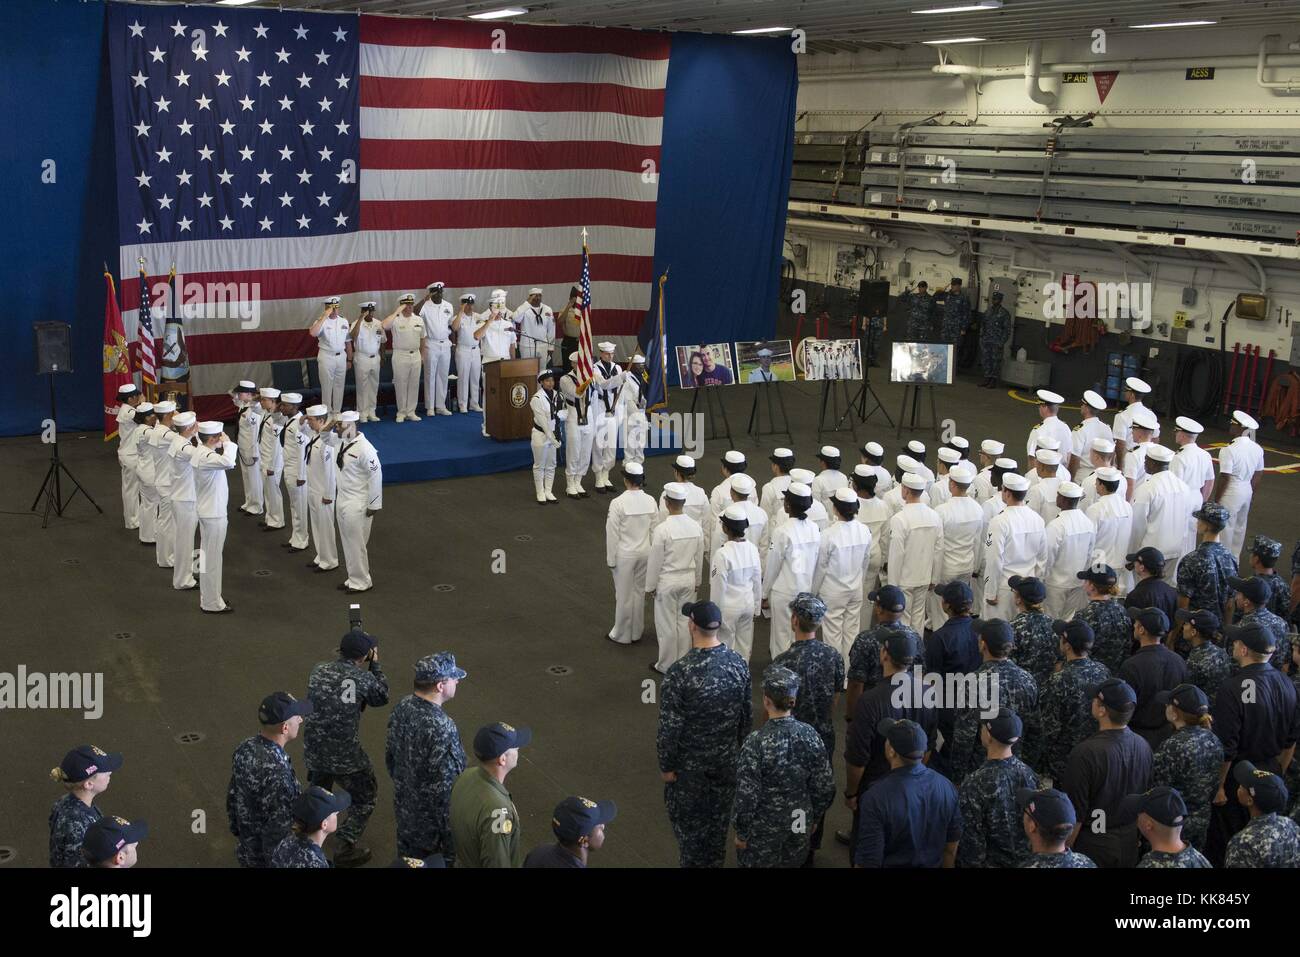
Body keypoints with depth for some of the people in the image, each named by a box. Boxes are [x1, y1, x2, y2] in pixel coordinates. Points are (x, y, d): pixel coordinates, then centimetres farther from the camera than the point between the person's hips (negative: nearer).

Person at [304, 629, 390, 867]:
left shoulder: (318, 671, -3)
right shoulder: (363, 678, -16)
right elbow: (382, 697, 3)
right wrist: (375, 665, 10)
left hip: (314, 750, 5)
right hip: (346, 756, -5)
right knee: (365, 798, 19)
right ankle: (346, 849, 17)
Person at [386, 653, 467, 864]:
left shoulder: (401, 707, -9)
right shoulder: (441, 729, -33)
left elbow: (390, 755, 6)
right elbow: (445, 786, -27)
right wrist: (451, 833, -16)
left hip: (404, 805, 7)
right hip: (431, 813, -7)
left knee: (408, 859, 24)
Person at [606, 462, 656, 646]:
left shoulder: (618, 503, -20)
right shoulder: (650, 501, -7)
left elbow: (613, 534, -15)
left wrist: (611, 559, -5)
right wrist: (651, 552, 14)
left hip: (625, 555, -4)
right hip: (644, 553, 4)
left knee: (624, 595, 8)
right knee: (639, 592, 17)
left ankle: (622, 634, 21)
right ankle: (636, 632, 28)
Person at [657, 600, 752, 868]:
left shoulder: (680, 672, -26)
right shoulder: (738, 663, -11)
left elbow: (670, 726, -20)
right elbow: (747, 714, 0)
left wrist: (666, 765, -6)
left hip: (689, 763, -4)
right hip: (727, 758, 4)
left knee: (688, 819, 16)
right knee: (719, 816, 21)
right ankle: (714, 862, 37)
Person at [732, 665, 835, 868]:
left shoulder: (756, 742, -25)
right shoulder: (810, 736, -12)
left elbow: (747, 796, -20)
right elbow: (825, 788, -4)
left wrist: (741, 833, -6)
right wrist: (812, 819, 12)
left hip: (764, 831, -4)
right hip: (800, 827, 4)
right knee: (795, 863, 24)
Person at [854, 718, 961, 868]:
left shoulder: (876, 797, -29)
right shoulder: (946, 786, -13)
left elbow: (869, 860, -25)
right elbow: (952, 844, -1)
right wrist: (945, 865, 14)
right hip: (933, 864, 4)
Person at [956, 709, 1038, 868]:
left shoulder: (974, 784, -26)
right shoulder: (1028, 773, -10)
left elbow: (971, 838, -20)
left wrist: (971, 863, -6)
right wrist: (1028, 854, 14)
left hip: (992, 862, -4)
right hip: (1025, 860, 5)